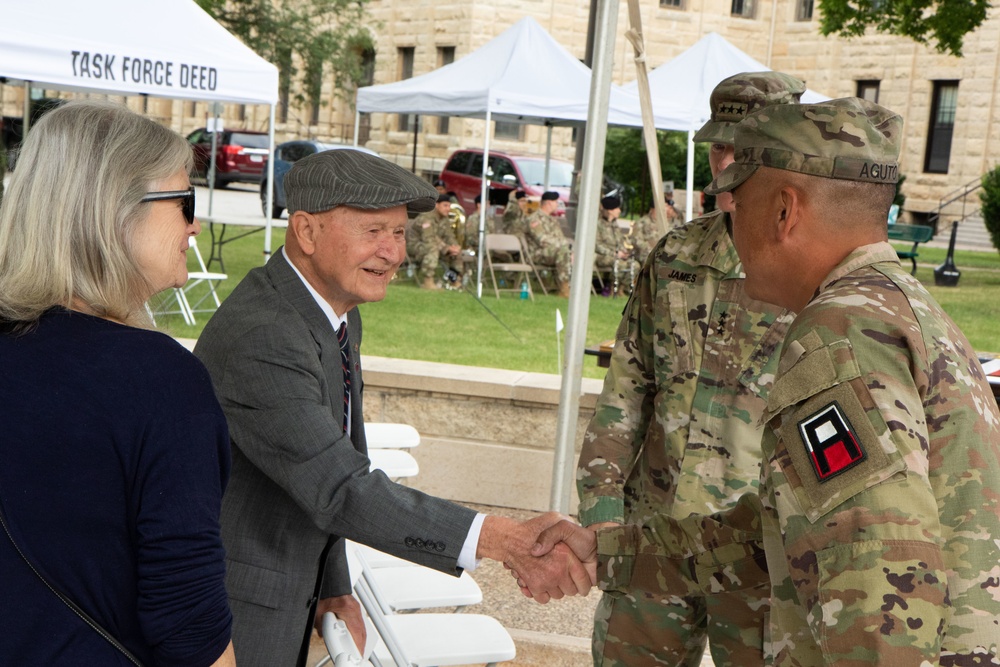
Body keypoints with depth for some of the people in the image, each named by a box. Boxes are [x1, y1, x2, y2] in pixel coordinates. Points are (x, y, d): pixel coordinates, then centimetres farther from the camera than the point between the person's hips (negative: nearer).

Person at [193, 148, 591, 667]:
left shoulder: (338, 316, 4)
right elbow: (342, 490, -34)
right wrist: (505, 541, -40)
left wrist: (334, 587, 11)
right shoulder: (260, 338, -28)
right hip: (232, 610, -9)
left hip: (291, 597, 9)